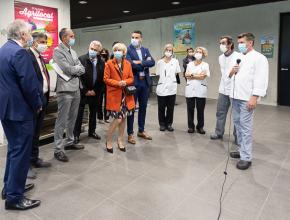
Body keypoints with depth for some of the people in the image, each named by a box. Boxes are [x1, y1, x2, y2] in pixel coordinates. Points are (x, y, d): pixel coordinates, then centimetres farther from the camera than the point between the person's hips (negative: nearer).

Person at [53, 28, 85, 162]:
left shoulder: (73, 52, 17)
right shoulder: (57, 51, -6)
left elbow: (82, 70, 9)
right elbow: (68, 69, -18)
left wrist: (73, 69, -8)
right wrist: (77, 68, -1)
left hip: (76, 89, 8)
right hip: (65, 90, -8)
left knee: (72, 119, 15)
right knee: (62, 121, -3)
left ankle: (69, 142, 29)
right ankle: (58, 149, 4)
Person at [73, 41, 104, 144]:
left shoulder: (101, 62, 1)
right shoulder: (81, 59, -8)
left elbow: (102, 79, 2)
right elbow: (78, 76, -11)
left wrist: (96, 91, -4)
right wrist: (85, 91, -12)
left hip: (95, 92, 4)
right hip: (82, 91, -4)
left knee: (93, 113, 14)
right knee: (79, 113, 1)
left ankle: (92, 131, 29)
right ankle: (76, 134, 12)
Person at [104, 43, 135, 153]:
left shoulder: (128, 63, 10)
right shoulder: (109, 63, -2)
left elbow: (131, 78, 9)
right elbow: (106, 79, -6)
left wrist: (125, 82, -12)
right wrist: (117, 83, -18)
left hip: (126, 95, 5)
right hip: (114, 95, -4)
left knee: (123, 118, 9)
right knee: (117, 119, -9)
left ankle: (120, 141, 25)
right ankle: (108, 141, 12)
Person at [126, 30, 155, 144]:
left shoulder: (146, 50, 12)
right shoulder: (127, 50, -5)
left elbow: (152, 62, -3)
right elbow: (131, 64, -20)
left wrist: (140, 62, -16)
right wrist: (145, 64, -8)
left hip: (145, 82, 6)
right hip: (133, 82, -5)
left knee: (143, 107, 13)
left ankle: (141, 131, 27)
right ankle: (130, 133, 12)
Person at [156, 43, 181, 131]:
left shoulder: (175, 61, 3)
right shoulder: (160, 62, 1)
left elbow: (176, 73, 12)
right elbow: (158, 74, 8)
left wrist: (170, 79, 9)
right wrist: (164, 80, 5)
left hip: (172, 88, 1)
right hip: (161, 88, -1)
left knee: (170, 108, 7)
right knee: (161, 108, 6)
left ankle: (169, 124, 20)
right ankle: (162, 124, 20)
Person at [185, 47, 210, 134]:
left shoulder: (205, 65, 4)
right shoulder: (190, 64, 13)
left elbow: (203, 77, -10)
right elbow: (186, 75, 1)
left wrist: (191, 75, -4)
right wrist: (197, 75, -8)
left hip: (201, 90, -2)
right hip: (190, 89, 2)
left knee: (200, 109, 3)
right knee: (190, 109, 4)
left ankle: (200, 127, 14)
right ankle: (191, 126, 15)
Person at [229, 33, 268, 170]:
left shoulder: (259, 58, -4)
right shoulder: (239, 58, 19)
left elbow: (261, 79, -13)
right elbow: (230, 76, 25)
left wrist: (254, 97, -21)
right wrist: (232, 72, 2)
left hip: (247, 98, -8)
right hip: (236, 96, 8)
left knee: (245, 127, -8)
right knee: (238, 124, 12)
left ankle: (246, 157, -2)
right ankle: (242, 150, 24)